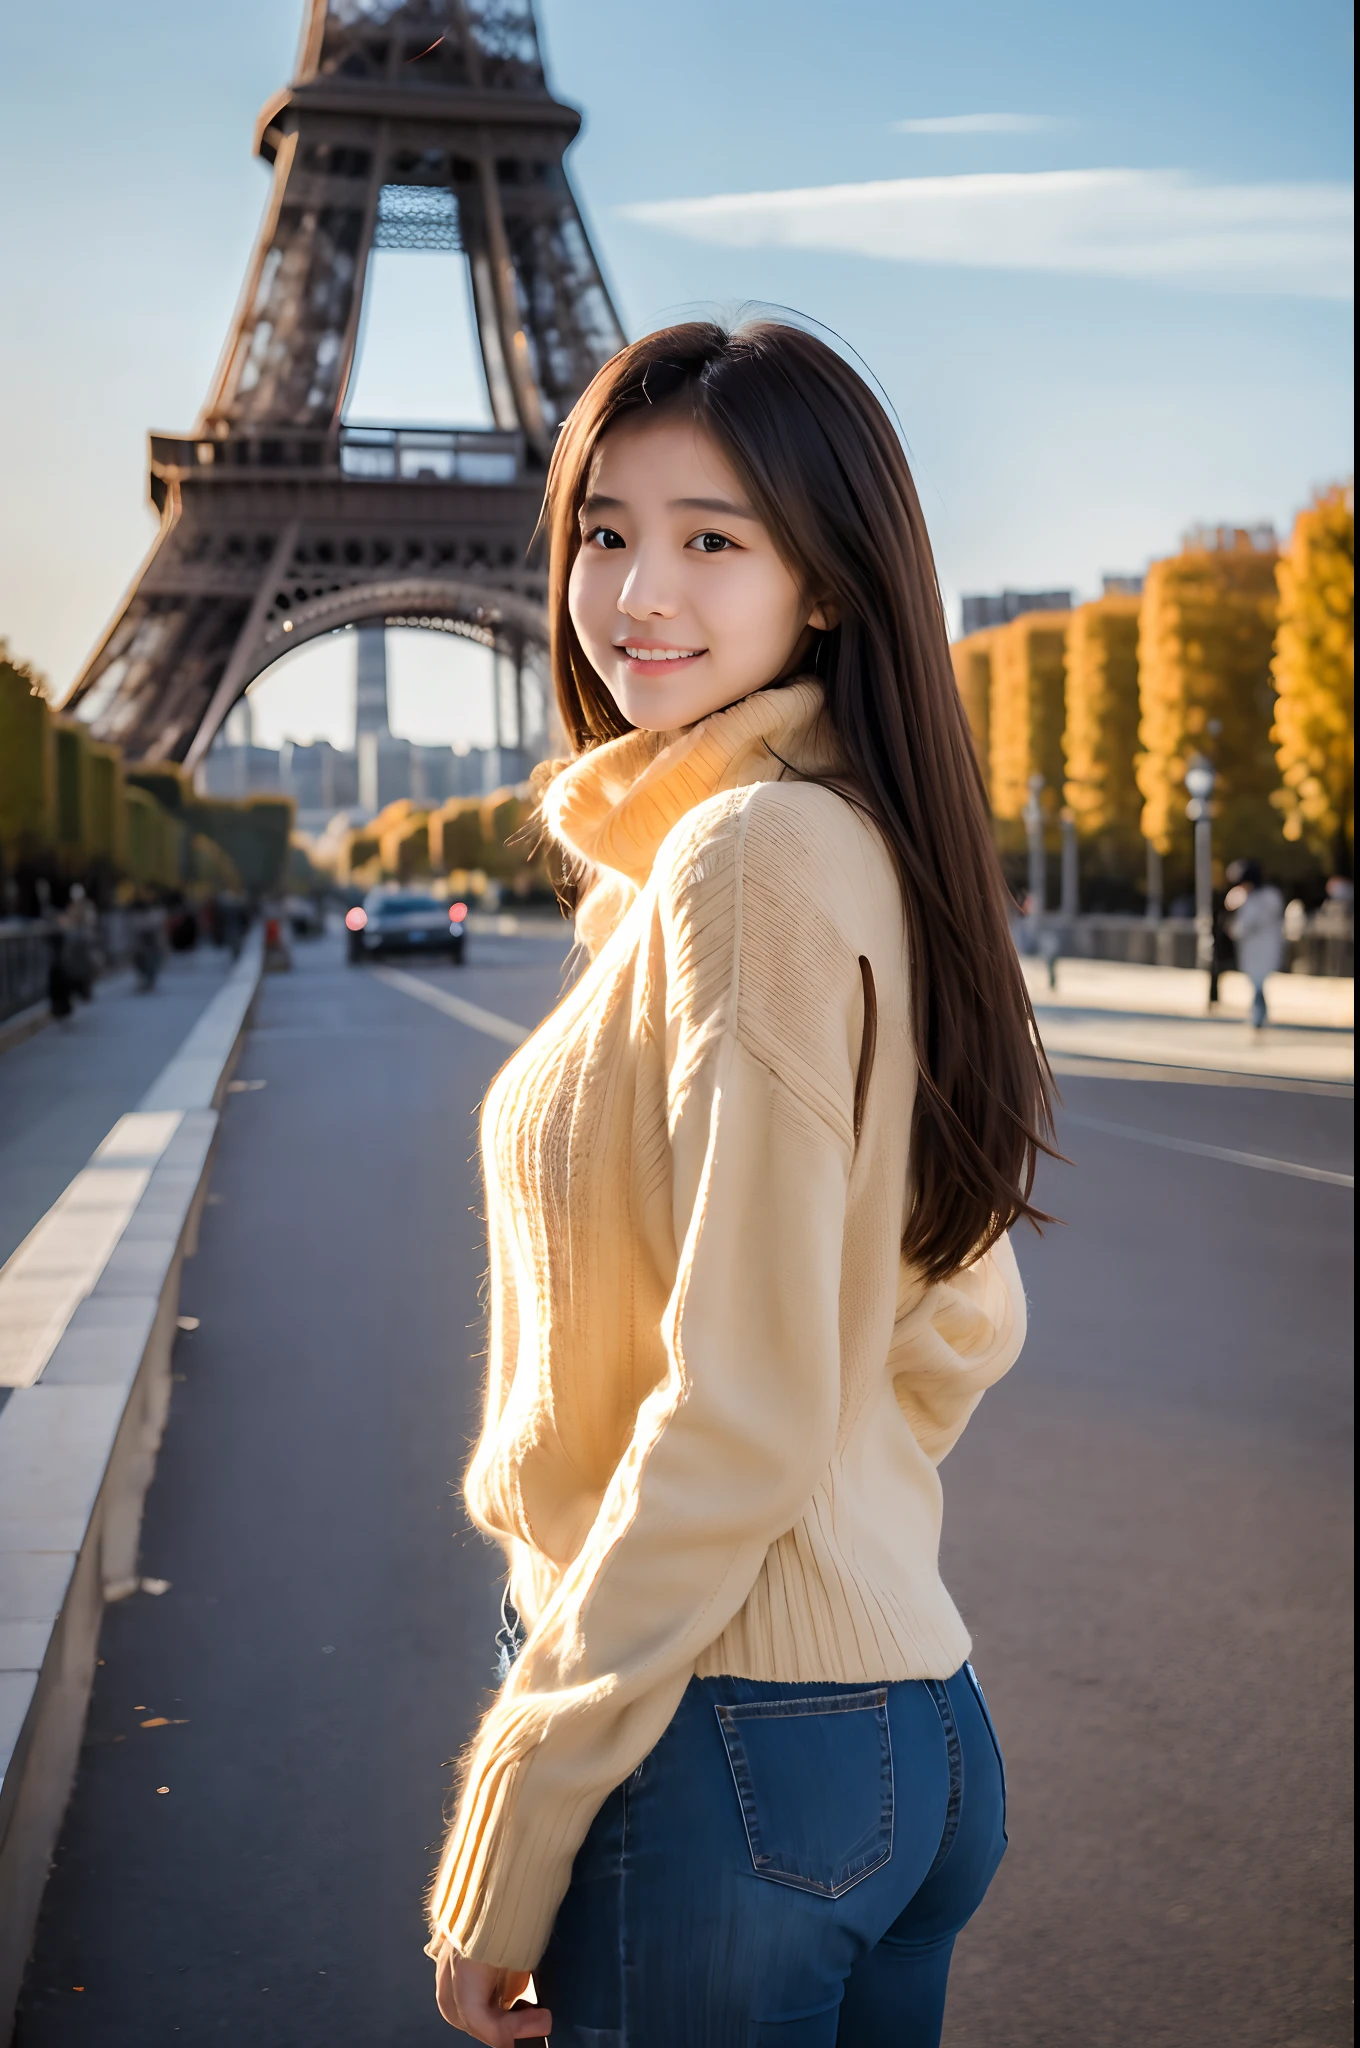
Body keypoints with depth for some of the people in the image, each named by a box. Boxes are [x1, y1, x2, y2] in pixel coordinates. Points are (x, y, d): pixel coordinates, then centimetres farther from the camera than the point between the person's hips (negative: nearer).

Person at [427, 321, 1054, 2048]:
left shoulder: (752, 854, -18)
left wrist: (510, 1827, -15)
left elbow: (738, 1410, -21)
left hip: (725, 1734, -9)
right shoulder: (872, 858, 10)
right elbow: (963, 1332, 16)